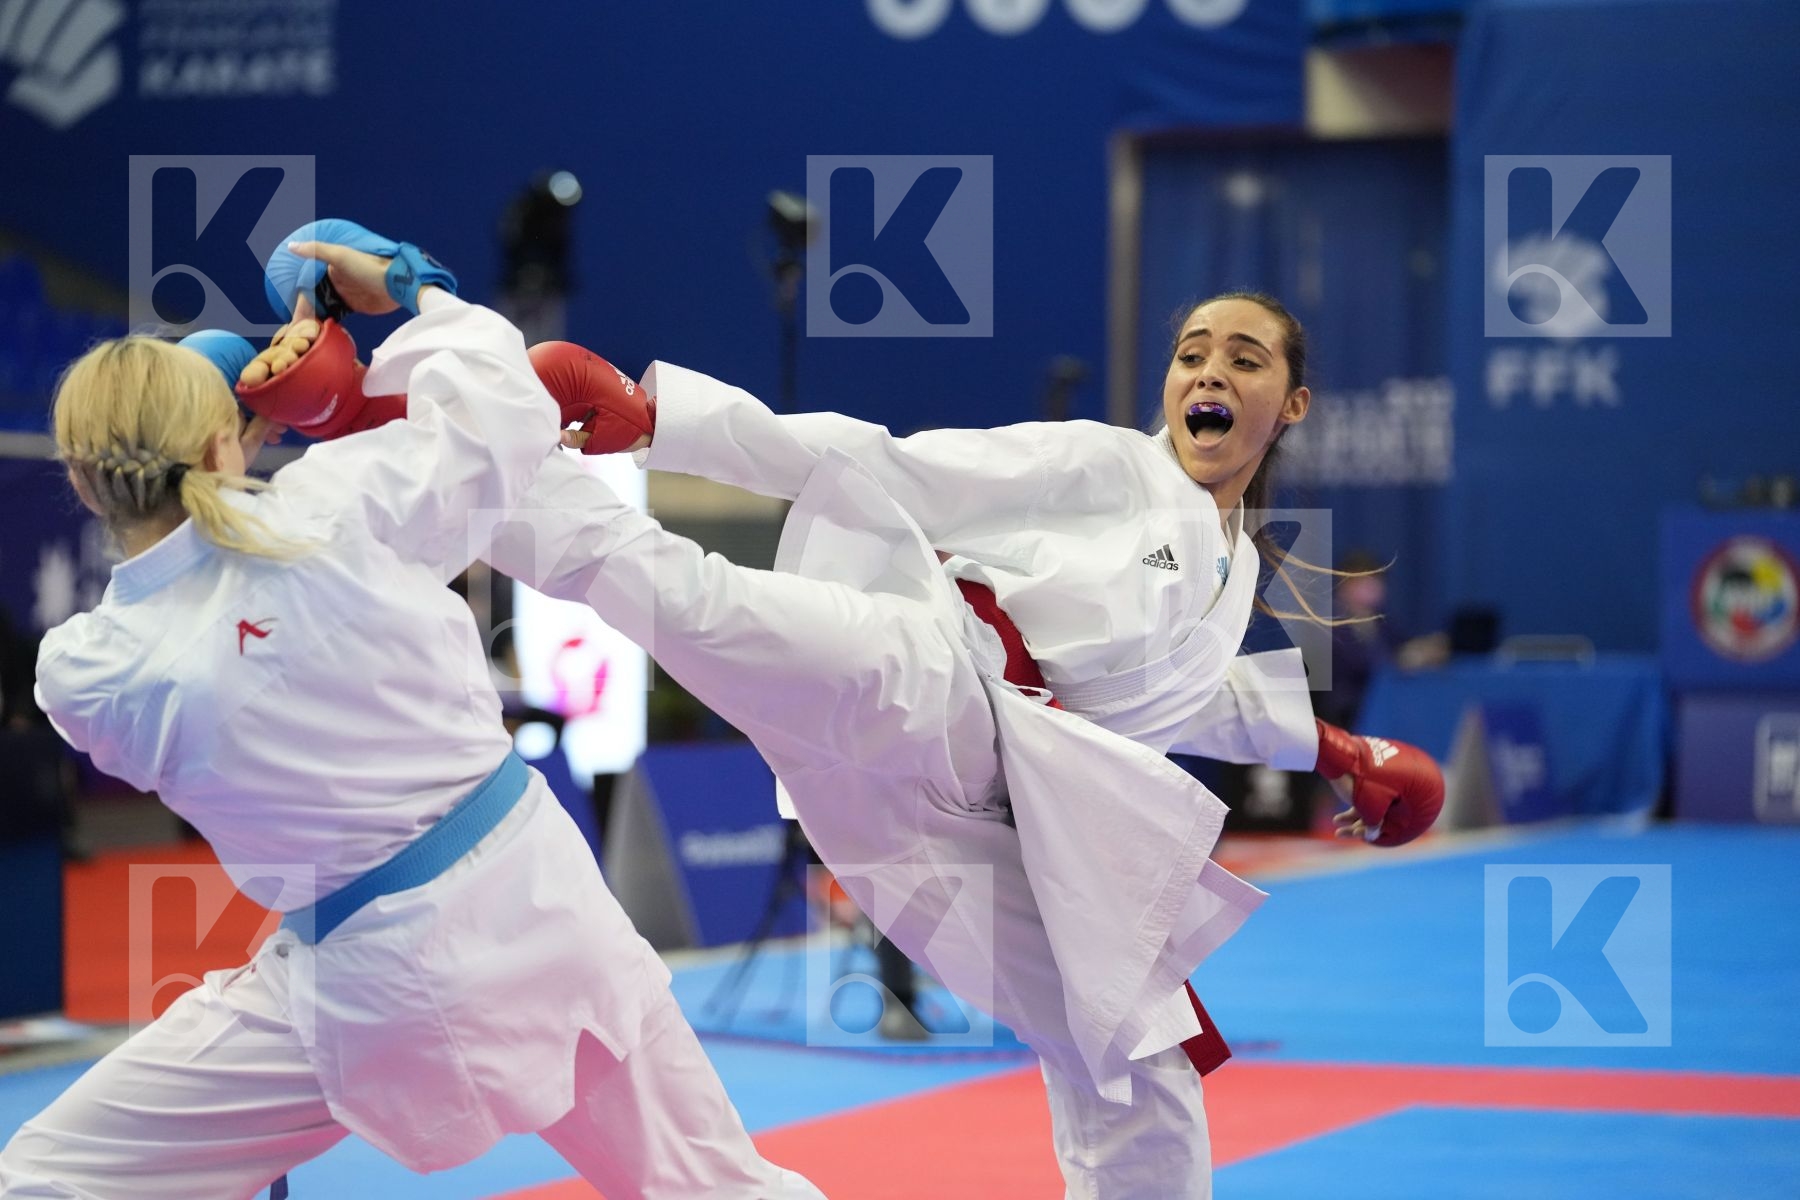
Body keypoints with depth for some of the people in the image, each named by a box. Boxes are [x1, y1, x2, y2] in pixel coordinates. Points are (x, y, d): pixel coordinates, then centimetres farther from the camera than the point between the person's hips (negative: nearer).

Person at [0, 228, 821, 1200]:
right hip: (540, 898, 3)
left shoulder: (81, 678, -9)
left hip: (377, 985, -2)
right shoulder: (340, 505, -11)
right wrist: (408, 287, 22)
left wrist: (217, 481, 17)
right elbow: (500, 405, 7)